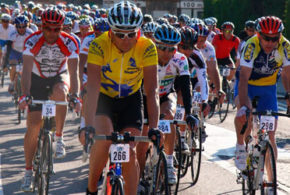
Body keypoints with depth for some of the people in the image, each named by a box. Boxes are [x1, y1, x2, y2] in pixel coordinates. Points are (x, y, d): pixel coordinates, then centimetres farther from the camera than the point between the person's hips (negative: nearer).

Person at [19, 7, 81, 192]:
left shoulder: (69, 43, -23)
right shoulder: (32, 41, -24)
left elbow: (73, 72, -25)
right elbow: (27, 70, -30)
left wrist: (75, 96, -39)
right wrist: (25, 95, -43)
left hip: (59, 77, 0)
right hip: (37, 79, 0)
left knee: (60, 93, -38)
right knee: (34, 125, -9)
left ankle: (59, 138, -20)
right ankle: (28, 171, 2)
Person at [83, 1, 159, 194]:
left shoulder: (147, 48, -23)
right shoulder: (99, 45, -26)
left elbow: (152, 90, -26)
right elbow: (93, 86, -34)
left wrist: (154, 127, -37)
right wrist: (89, 125, -45)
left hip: (130, 100, 1)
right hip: (103, 97, -1)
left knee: (130, 153, -10)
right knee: (103, 140, -25)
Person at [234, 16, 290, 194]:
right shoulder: (251, 46, -29)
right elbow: (244, 77, -34)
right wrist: (243, 106, -44)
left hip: (268, 88, 2)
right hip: (247, 85, -2)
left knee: (270, 137, 0)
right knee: (243, 115, -34)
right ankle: (241, 146, -5)